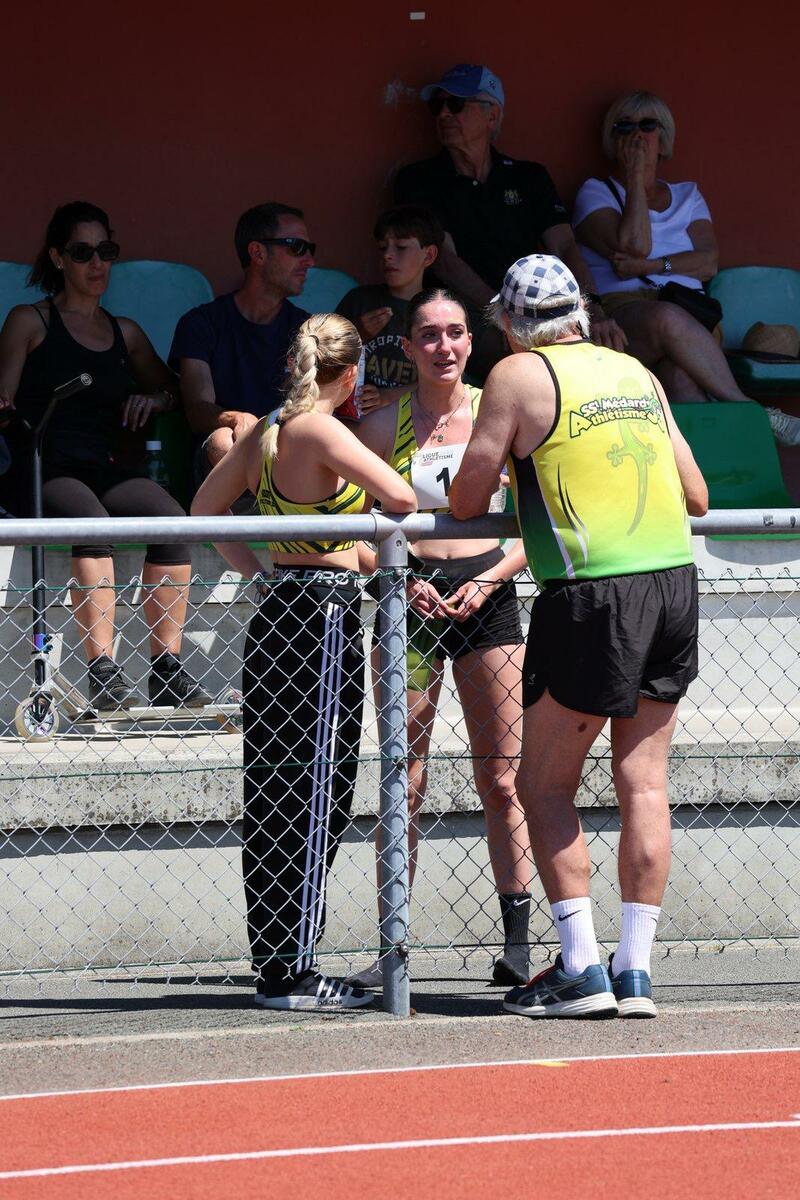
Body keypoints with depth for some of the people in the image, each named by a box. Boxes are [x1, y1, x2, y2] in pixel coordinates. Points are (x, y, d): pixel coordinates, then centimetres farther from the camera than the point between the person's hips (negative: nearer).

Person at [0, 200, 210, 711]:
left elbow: (173, 389, 36)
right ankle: (102, 668, -43)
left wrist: (153, 400, 13)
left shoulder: (125, 333, 25)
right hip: (41, 468, -4)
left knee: (171, 516, -28)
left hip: (106, 470, 4)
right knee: (91, 520, -38)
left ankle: (168, 665, -29)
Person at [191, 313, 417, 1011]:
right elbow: (400, 497, -21)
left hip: (280, 610, 9)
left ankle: (274, 965, 15)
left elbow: (205, 508, 23)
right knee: (313, 798, -6)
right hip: (322, 615, -9)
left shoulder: (266, 432, 12)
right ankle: (294, 973, -5)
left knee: (275, 797, 11)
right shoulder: (319, 431, -13)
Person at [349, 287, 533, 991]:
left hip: (487, 597, 0)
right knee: (405, 782, -1)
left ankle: (518, 937, 0)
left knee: (502, 779, -3)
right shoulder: (384, 427, 4)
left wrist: (488, 580, -8)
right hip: (411, 600, 0)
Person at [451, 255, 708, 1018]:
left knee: (544, 786, 4)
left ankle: (581, 969, -2)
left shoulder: (519, 376, -2)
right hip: (675, 582, 6)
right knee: (643, 781, 8)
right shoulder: (636, 373, 15)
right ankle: (635, 970, 5)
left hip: (593, 595, -6)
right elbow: (696, 497, 17)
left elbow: (466, 503, -1)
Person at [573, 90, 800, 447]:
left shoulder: (687, 196, 25)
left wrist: (652, 265, -8)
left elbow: (709, 262, 7)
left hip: (689, 310, 3)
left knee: (679, 373, -37)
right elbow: (634, 245, -6)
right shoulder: (595, 194, 15)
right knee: (668, 319, -40)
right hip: (621, 307, -2)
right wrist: (635, 176, 2)